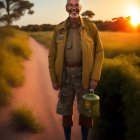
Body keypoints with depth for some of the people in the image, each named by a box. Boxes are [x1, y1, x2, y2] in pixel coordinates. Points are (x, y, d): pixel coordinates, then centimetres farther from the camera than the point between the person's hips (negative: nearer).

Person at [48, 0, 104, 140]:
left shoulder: (91, 27, -6)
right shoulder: (59, 29, -1)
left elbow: (99, 53, -4)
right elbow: (52, 55, 3)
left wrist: (95, 78, -10)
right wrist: (54, 79, 0)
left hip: (84, 74, -1)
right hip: (66, 74, 2)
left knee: (85, 110, 5)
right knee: (65, 109, 9)